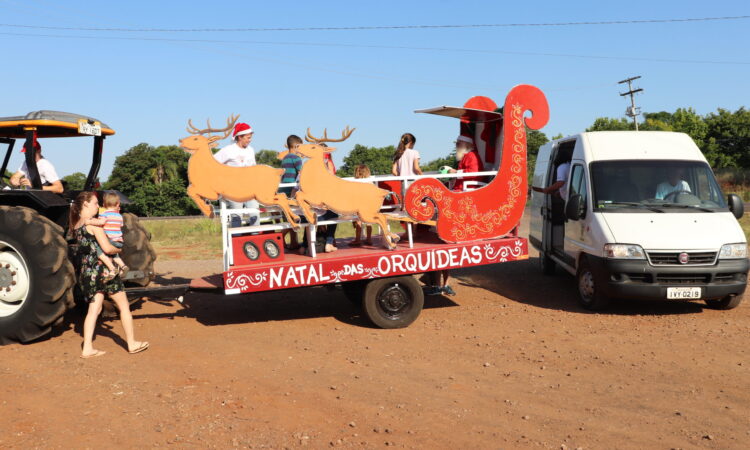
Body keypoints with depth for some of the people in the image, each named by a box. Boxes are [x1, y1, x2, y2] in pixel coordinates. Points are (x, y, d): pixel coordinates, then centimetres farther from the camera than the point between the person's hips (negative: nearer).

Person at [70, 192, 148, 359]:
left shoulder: (75, 225, 10)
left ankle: (87, 348, 3)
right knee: (124, 306, 6)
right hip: (101, 269, -7)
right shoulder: (94, 223, -15)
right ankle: (132, 344, 13)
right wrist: (119, 249, 0)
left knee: (94, 309, 9)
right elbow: (107, 248, -19)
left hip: (85, 272, 7)